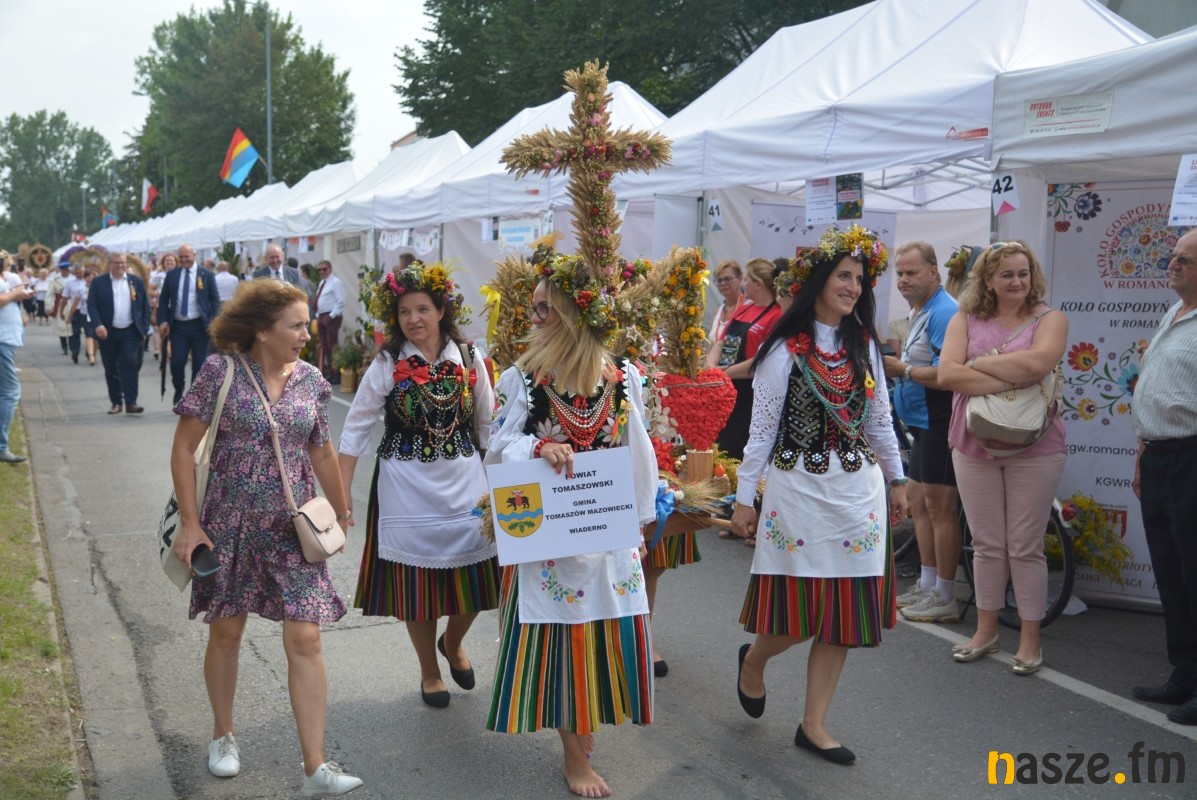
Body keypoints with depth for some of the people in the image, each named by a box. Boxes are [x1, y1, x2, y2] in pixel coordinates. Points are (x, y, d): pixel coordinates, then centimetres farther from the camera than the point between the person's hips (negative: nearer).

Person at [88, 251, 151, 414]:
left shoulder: (137, 282, 7)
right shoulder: (98, 283, 3)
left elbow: (145, 307, 8)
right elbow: (92, 306, -2)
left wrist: (144, 330, 2)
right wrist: (98, 325, -17)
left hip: (130, 332, 0)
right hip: (108, 333, 1)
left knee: (130, 365, -9)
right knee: (111, 369, 6)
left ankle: (131, 402, -11)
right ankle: (116, 402, 15)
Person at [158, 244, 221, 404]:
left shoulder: (207, 275, 2)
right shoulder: (171, 275, 8)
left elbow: (215, 300, 2)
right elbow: (163, 300, 10)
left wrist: (213, 322, -8)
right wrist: (163, 321, -2)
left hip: (199, 325, -1)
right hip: (177, 325, 1)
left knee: (199, 364, 3)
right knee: (177, 362, -5)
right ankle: (178, 394, 18)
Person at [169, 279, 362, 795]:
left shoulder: (311, 380, 1)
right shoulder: (221, 371, -9)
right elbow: (183, 449, -6)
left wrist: (341, 516, 18)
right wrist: (190, 522, -9)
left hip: (294, 528, 2)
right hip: (230, 524, -2)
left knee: (305, 640, -4)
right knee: (226, 632, 13)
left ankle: (315, 768, 2)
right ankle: (224, 734, 38)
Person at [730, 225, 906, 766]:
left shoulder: (863, 344, 7)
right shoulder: (786, 349, -9)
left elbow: (879, 419, 15)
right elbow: (763, 428, -7)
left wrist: (896, 481, 17)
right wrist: (744, 497, -7)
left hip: (857, 490, 5)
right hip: (800, 488, -5)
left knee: (845, 611, 6)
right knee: (802, 610, 0)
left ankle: (814, 725, 18)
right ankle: (753, 660, 34)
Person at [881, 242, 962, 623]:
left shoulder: (943, 313, -16)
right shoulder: (918, 313, 16)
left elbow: (945, 374, -25)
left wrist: (902, 369, -16)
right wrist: (894, 366, 8)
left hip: (939, 423, -11)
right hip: (921, 422, 11)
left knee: (939, 507, -5)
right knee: (917, 499, 16)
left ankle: (945, 598, 3)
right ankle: (926, 586, 27)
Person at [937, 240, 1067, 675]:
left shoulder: (1049, 320, -1)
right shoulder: (966, 320, 4)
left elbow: (1036, 363, -22)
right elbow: (947, 374, -11)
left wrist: (979, 363, -10)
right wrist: (1010, 380, -18)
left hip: (1033, 448, -2)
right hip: (974, 446, 2)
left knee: (1025, 547, 4)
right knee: (986, 544, 12)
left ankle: (1030, 638, 17)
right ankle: (985, 631, 25)